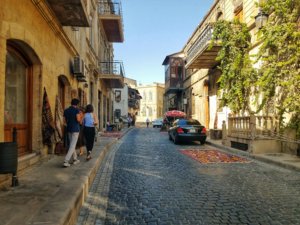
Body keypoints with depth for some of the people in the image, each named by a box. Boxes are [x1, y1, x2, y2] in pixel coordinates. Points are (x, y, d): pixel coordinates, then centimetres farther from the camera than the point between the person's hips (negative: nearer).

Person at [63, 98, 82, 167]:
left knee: (72, 144, 18)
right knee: (72, 146, -5)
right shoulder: (76, 110, -9)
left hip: (69, 129, 7)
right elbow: (78, 119, -17)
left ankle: (75, 159, 25)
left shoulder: (66, 110, 8)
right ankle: (66, 161, -12)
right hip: (75, 129, -6)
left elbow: (64, 121, 8)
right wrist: (81, 116, 3)